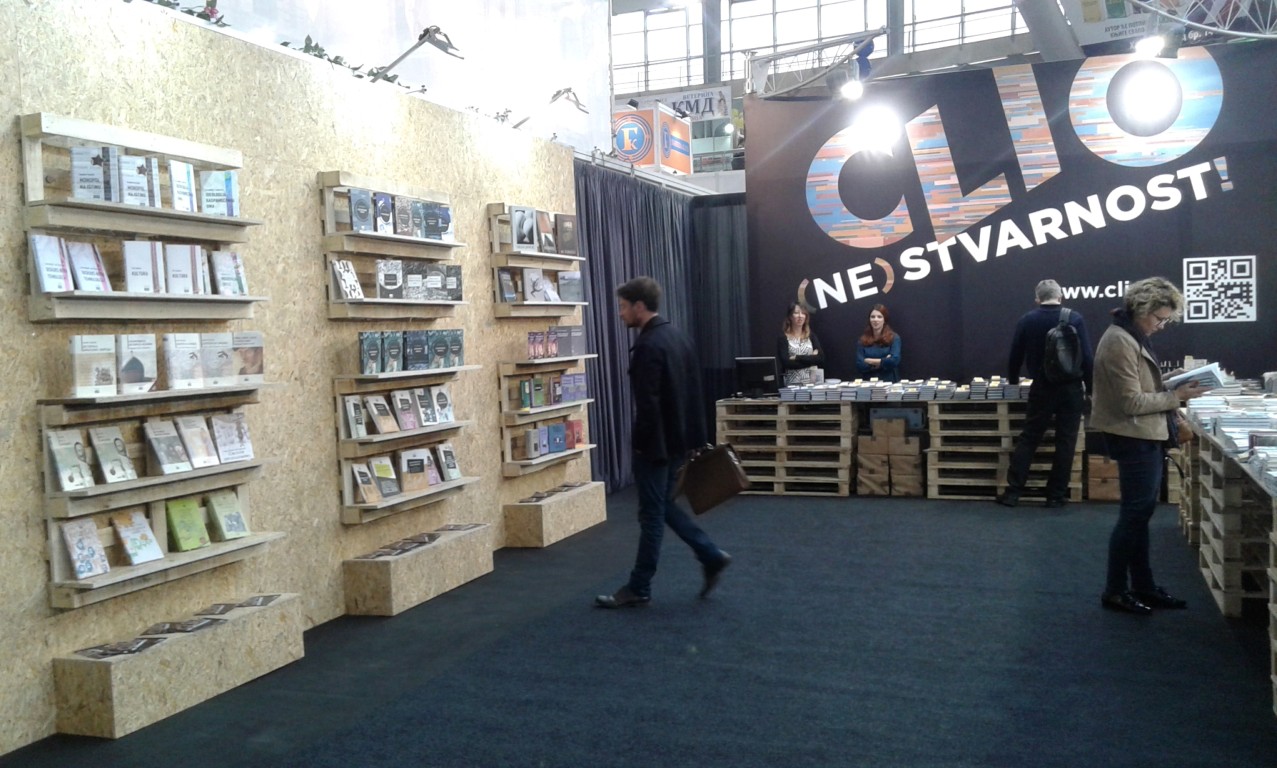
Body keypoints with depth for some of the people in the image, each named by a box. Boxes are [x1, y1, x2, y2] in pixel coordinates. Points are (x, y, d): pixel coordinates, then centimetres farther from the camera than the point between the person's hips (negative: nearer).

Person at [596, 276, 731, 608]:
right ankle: (712, 556, 19)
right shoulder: (678, 336, 10)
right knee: (664, 506, 20)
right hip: (678, 439, 10)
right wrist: (692, 434, 17)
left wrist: (639, 442, -13)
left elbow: (647, 403, -24)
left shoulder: (648, 346, -20)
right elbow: (693, 390, 15)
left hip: (656, 443, -9)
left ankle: (639, 588, 11)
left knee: (651, 514, 0)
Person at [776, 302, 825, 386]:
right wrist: (811, 359, -7)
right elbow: (786, 363, -11)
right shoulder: (783, 338, 2)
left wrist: (797, 358, -9)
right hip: (793, 383, -3)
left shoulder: (811, 335, 12)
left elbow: (821, 358, -1)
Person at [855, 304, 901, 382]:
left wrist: (870, 361, -2)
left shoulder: (894, 338, 4)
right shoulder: (862, 340, 8)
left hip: (890, 382, -2)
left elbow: (894, 360, -9)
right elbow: (860, 365, -1)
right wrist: (884, 362, -6)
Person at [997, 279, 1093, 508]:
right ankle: (1056, 495, 9)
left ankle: (1013, 492, 5)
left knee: (1028, 438, 7)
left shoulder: (1027, 320, -1)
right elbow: (1087, 358, -8)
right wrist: (1091, 388, 2)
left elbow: (1016, 355, 8)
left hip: (1042, 388, 1)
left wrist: (1013, 380, 25)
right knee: (1065, 441, 6)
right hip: (1071, 388, -1)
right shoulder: (1075, 319, -7)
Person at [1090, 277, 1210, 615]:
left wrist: (1171, 391, 4)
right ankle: (1115, 591, 9)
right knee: (1134, 515, -2)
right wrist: (1176, 397, -15)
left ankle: (1143, 586, 25)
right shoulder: (1120, 342, -20)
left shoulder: (1132, 337, 12)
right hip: (1134, 439, -10)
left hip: (1144, 437, 10)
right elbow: (1131, 402, -21)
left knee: (1140, 513, 15)